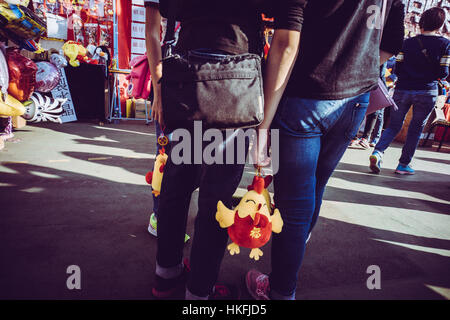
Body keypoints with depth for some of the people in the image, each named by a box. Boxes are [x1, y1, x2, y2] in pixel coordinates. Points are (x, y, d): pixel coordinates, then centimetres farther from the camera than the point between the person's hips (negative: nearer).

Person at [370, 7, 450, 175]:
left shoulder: (408, 42, 3)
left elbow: (398, 69, 1)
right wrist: (428, 75, 17)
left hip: (403, 90, 1)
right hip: (427, 92, -1)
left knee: (394, 125, 10)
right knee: (416, 128, 10)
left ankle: (378, 152, -15)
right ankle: (403, 165, 13)